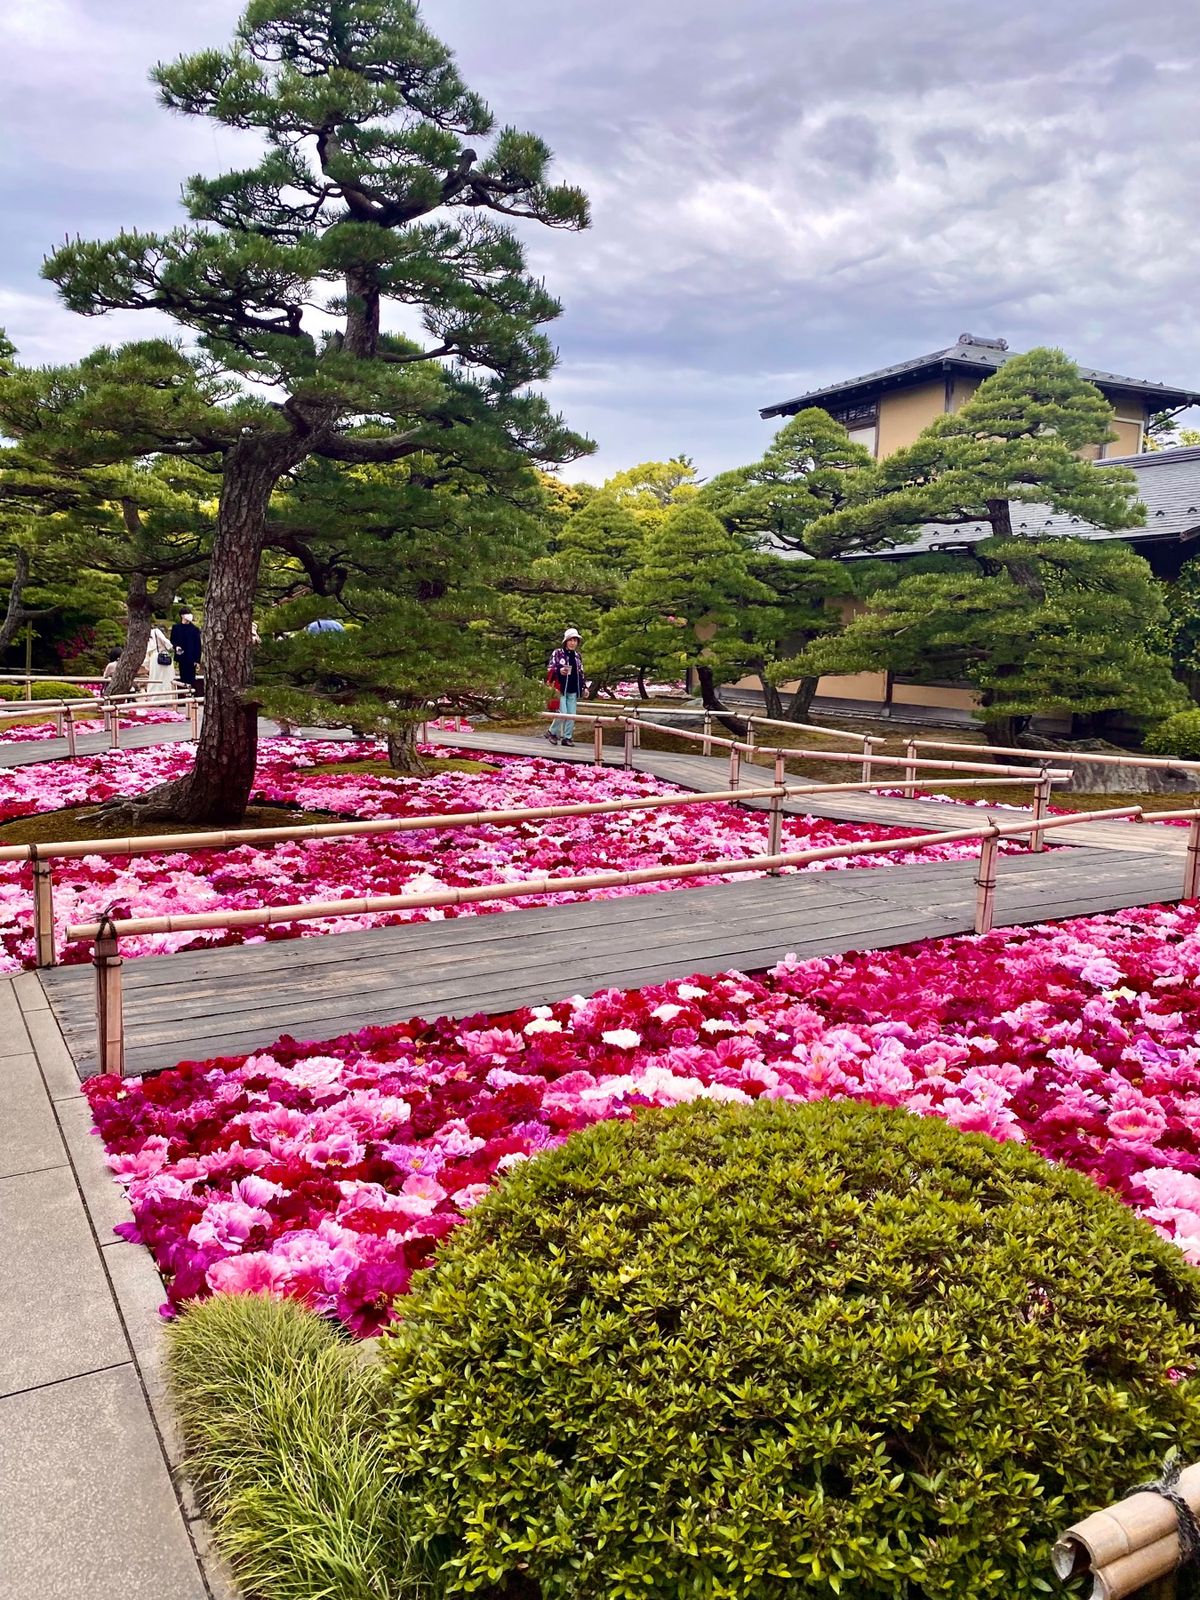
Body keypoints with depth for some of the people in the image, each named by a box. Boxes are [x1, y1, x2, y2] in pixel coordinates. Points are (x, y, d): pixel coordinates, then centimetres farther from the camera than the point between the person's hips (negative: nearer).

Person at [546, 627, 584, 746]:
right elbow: (550, 669, -7)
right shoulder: (558, 653, -3)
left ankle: (567, 737, 12)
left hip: (573, 690, 6)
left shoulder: (578, 656, 15)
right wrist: (559, 671, -27)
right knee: (563, 713, -12)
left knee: (571, 714, 4)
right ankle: (552, 733, 8)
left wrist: (583, 687, 16)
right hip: (560, 688, -6)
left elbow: (581, 673, 22)